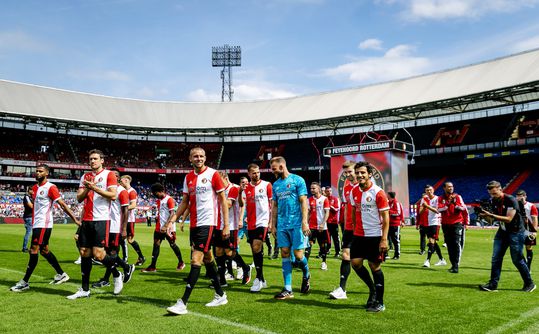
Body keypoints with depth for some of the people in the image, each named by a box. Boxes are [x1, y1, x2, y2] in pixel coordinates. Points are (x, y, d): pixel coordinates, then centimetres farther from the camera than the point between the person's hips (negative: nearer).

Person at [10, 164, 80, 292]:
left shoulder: (50, 188, -11)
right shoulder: (35, 187, 14)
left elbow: (63, 205, -13)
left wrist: (75, 219, -15)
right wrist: (30, 195, 11)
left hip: (43, 224, -9)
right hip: (36, 223, 9)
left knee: (33, 250, -9)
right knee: (44, 250, 14)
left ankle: (24, 282, -4)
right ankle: (61, 274, 24)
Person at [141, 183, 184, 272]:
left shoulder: (169, 199, -13)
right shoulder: (159, 200, 12)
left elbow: (172, 214, -19)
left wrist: (166, 226, -26)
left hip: (168, 228, -7)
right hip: (159, 227, 8)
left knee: (172, 245, 4)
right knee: (156, 245, 3)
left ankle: (181, 262, 21)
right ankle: (153, 266, 4)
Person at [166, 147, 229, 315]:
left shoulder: (213, 174, -7)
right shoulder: (188, 178, 11)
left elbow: (223, 200, -6)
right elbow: (185, 202, 15)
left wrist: (226, 225, -10)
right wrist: (172, 220, 5)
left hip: (207, 222, -7)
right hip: (194, 224, 7)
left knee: (196, 260, -12)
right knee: (207, 259, 15)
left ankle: (183, 303, -11)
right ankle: (220, 295, 28)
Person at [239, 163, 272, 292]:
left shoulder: (266, 185, -1)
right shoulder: (246, 188, 10)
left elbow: (272, 204, 0)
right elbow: (242, 204, 1)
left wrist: (271, 221, -6)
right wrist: (240, 192, -16)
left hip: (262, 222, -5)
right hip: (250, 224, 5)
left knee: (256, 248, -17)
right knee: (255, 251, 9)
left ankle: (259, 279, -7)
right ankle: (262, 280, 20)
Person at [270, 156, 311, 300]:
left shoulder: (297, 180, -3)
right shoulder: (276, 184, 14)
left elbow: (303, 202, -7)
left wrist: (305, 222, -13)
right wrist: (273, 225, 13)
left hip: (297, 224, -5)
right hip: (282, 225, 5)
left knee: (298, 255, -6)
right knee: (285, 254, 3)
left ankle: (306, 275, 27)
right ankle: (287, 289, 8)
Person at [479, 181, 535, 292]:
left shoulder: (511, 200, -18)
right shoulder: (493, 201, 3)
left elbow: (508, 219, -26)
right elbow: (492, 219, 7)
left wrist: (491, 215, -32)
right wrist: (485, 215, -15)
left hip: (516, 233, -6)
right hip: (502, 232, 6)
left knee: (517, 260, 0)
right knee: (495, 258, -3)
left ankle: (529, 283, 19)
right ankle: (493, 284, -1)